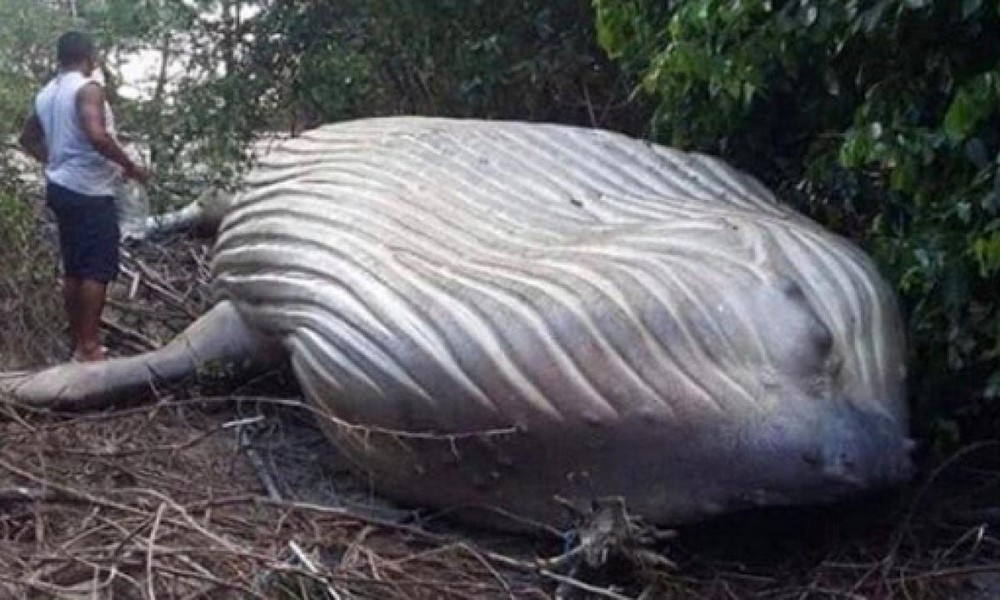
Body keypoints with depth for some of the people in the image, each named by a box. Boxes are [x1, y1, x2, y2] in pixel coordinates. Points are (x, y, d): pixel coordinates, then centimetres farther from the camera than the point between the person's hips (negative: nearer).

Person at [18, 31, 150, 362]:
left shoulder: (45, 94, 14)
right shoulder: (88, 89, -13)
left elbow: (27, 139, 25)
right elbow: (97, 136, -27)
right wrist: (130, 167, -16)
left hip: (60, 188, 9)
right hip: (89, 191, -9)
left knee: (73, 269, 12)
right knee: (97, 270, -7)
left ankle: (78, 343, 17)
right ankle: (89, 347, -8)